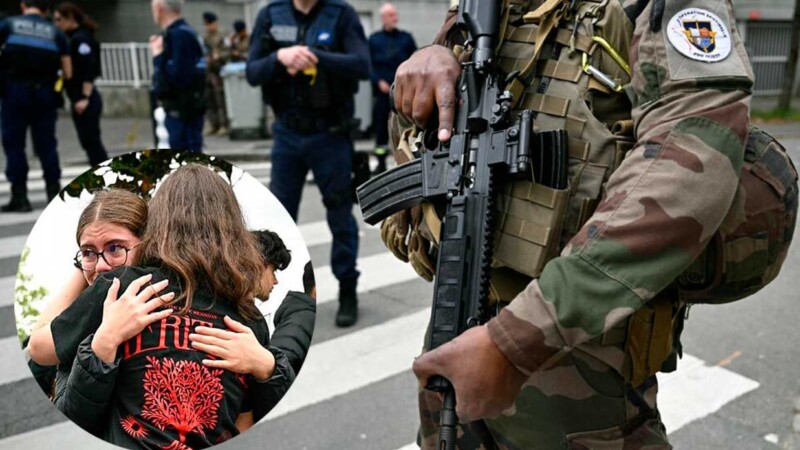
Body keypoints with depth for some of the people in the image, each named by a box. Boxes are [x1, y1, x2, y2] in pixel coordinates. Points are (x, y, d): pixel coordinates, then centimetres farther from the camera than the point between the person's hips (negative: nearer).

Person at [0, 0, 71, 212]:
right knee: (46, 144, 8)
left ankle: (20, 196, 3)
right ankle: (54, 193, 10)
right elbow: (68, 73, 5)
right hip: (44, 91, 2)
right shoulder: (55, 32, 10)